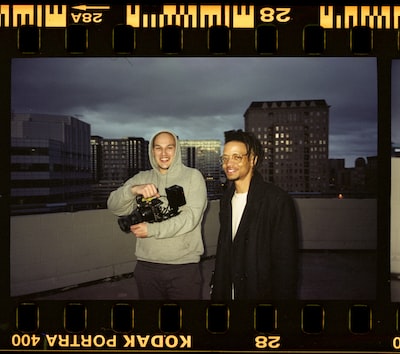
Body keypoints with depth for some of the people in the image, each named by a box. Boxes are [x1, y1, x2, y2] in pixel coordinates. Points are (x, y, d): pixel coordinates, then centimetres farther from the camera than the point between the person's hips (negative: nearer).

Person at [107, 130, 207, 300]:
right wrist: (134, 190, -23)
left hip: (184, 266, -2)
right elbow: (114, 205, -3)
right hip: (147, 265, 3)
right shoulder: (142, 178, 8)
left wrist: (152, 229, -17)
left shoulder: (193, 176, 0)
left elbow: (190, 217, -12)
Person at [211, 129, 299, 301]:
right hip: (228, 292, 6)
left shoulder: (278, 200, -14)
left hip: (261, 292, -6)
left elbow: (286, 260, -15)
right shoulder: (226, 200, 8)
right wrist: (216, 291, 10)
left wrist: (283, 295, -18)